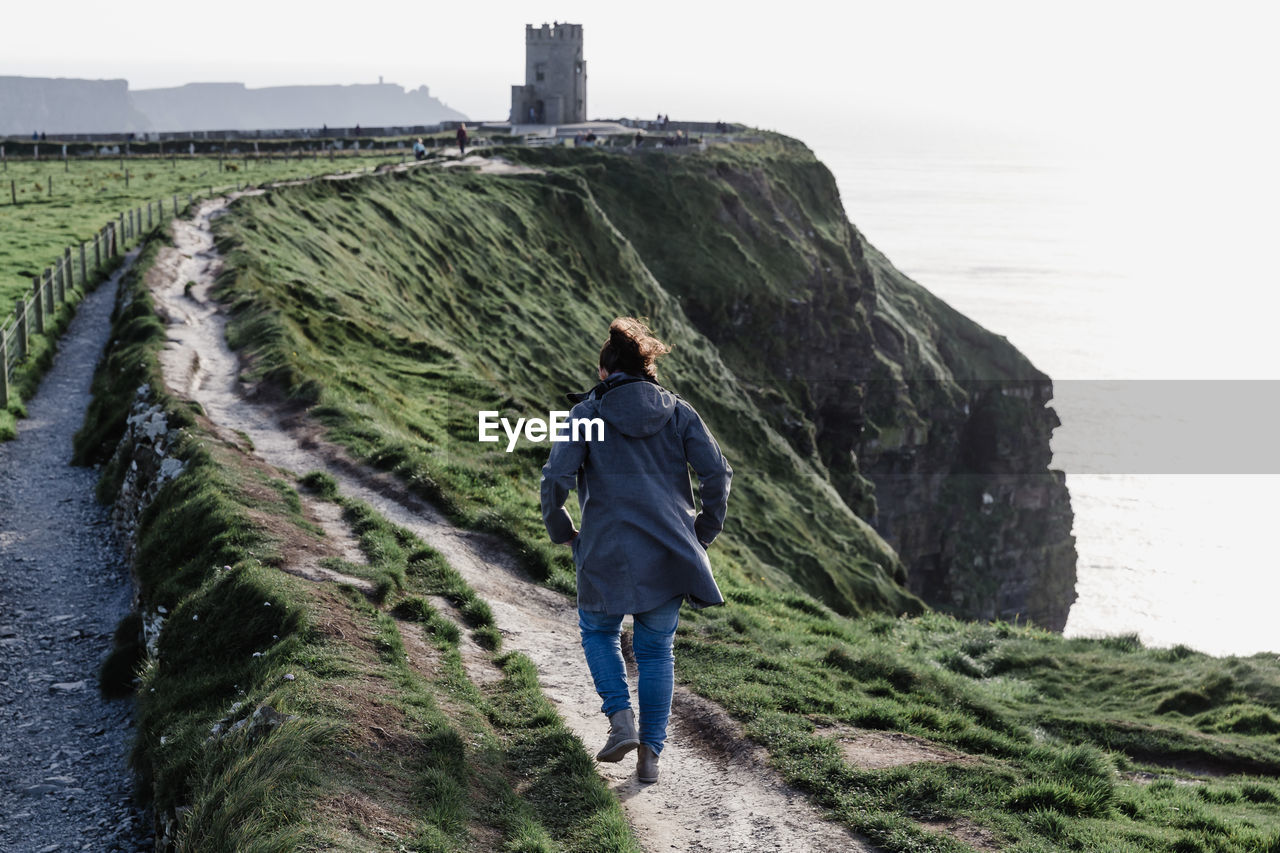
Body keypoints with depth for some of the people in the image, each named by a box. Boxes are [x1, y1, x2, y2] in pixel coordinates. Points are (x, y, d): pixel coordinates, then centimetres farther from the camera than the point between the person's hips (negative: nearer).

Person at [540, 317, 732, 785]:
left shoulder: (587, 413, 1)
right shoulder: (678, 412, 8)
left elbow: (556, 478, -9)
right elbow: (716, 471, 0)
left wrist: (561, 533, 7)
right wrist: (704, 532, 11)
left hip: (608, 552, -2)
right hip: (671, 553, 2)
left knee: (598, 630, 23)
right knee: (656, 648, 15)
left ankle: (621, 718, 4)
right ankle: (650, 754, 13)